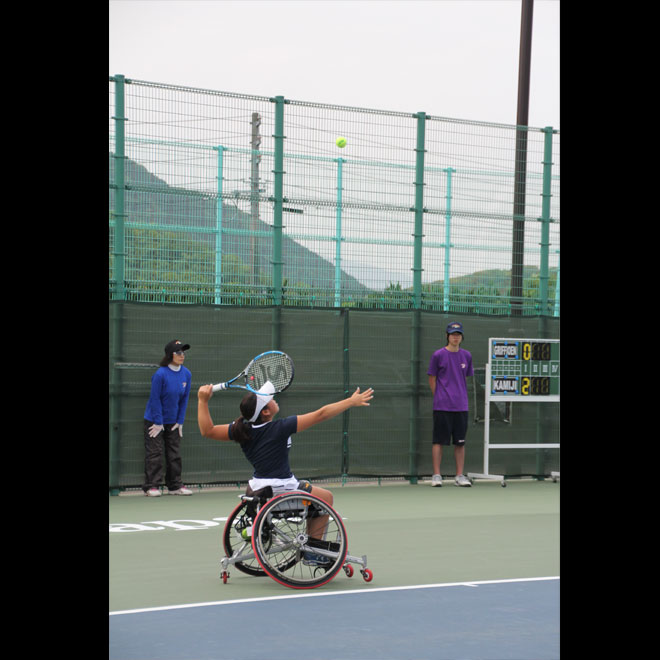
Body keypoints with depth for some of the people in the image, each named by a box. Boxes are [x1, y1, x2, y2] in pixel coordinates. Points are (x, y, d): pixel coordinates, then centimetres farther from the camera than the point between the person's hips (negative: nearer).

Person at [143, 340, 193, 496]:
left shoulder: (186, 374, -3)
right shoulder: (160, 374, -19)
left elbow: (184, 399, 4)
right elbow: (155, 399, -15)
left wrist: (180, 421, 2)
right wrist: (158, 423, -13)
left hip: (173, 422, 5)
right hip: (154, 421, -5)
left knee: (175, 454, 7)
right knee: (154, 454, -3)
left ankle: (175, 486, 14)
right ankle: (151, 486, 2)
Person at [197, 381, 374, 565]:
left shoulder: (241, 430, -5)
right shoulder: (280, 428, -20)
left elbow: (207, 430, 0)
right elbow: (321, 415, -17)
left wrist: (203, 400, 1)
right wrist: (352, 402, -11)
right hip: (282, 490, -8)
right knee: (326, 497, 18)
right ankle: (311, 553, 15)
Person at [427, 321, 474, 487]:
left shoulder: (467, 356, 9)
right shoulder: (438, 355, -2)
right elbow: (432, 380, 3)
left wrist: (460, 396, 13)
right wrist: (440, 398, 2)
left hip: (461, 406, 4)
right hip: (442, 407, -4)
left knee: (460, 442, 6)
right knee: (439, 441, -1)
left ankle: (459, 476, 11)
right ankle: (436, 475, 4)